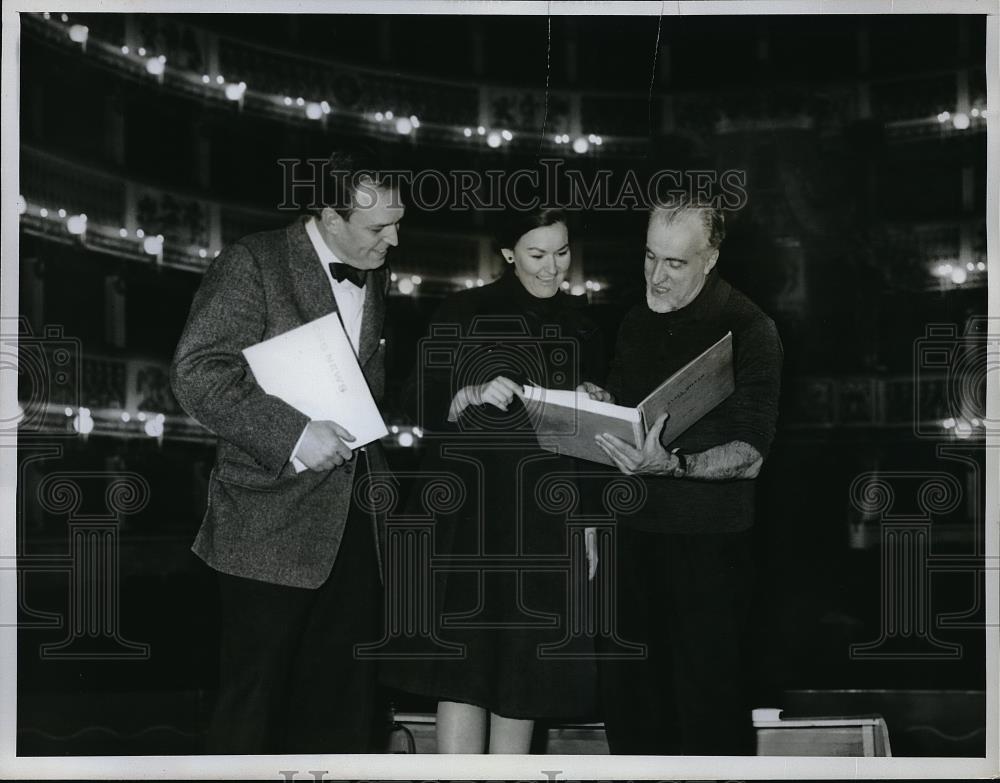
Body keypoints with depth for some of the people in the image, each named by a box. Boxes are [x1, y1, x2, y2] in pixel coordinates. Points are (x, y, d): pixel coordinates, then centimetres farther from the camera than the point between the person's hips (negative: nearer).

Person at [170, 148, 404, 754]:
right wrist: (293, 435, -23)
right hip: (274, 522, -6)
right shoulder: (255, 264, -8)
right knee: (255, 702, 2)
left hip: (357, 520, 6)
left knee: (345, 703, 11)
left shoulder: (376, 278, 14)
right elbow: (198, 372, -16)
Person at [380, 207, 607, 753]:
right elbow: (423, 405, -3)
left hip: (545, 523, 3)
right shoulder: (462, 314, 1)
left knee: (525, 671, 3)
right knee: (463, 667, -6)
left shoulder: (580, 329, 12)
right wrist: (476, 393, -20)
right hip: (468, 517, -3)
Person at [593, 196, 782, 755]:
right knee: (627, 689, 9)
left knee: (707, 694, -1)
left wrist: (673, 465, -29)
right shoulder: (637, 323, 12)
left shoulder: (747, 329, -9)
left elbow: (750, 455, -15)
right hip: (636, 528, 6)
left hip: (711, 541, -6)